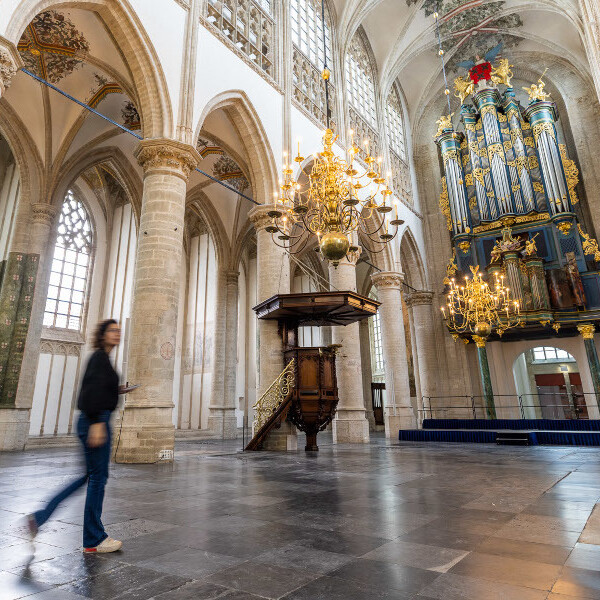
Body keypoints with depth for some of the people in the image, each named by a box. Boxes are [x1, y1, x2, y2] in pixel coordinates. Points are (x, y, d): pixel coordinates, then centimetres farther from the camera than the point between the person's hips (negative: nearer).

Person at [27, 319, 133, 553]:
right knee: (98, 476, 0)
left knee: (91, 475, 17)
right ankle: (94, 540, 12)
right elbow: (93, 390, -22)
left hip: (94, 420, 10)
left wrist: (117, 391, 20)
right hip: (96, 420, -10)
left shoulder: (101, 358, 18)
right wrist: (97, 423, -27)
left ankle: (39, 516, 20)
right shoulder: (100, 356, -11)